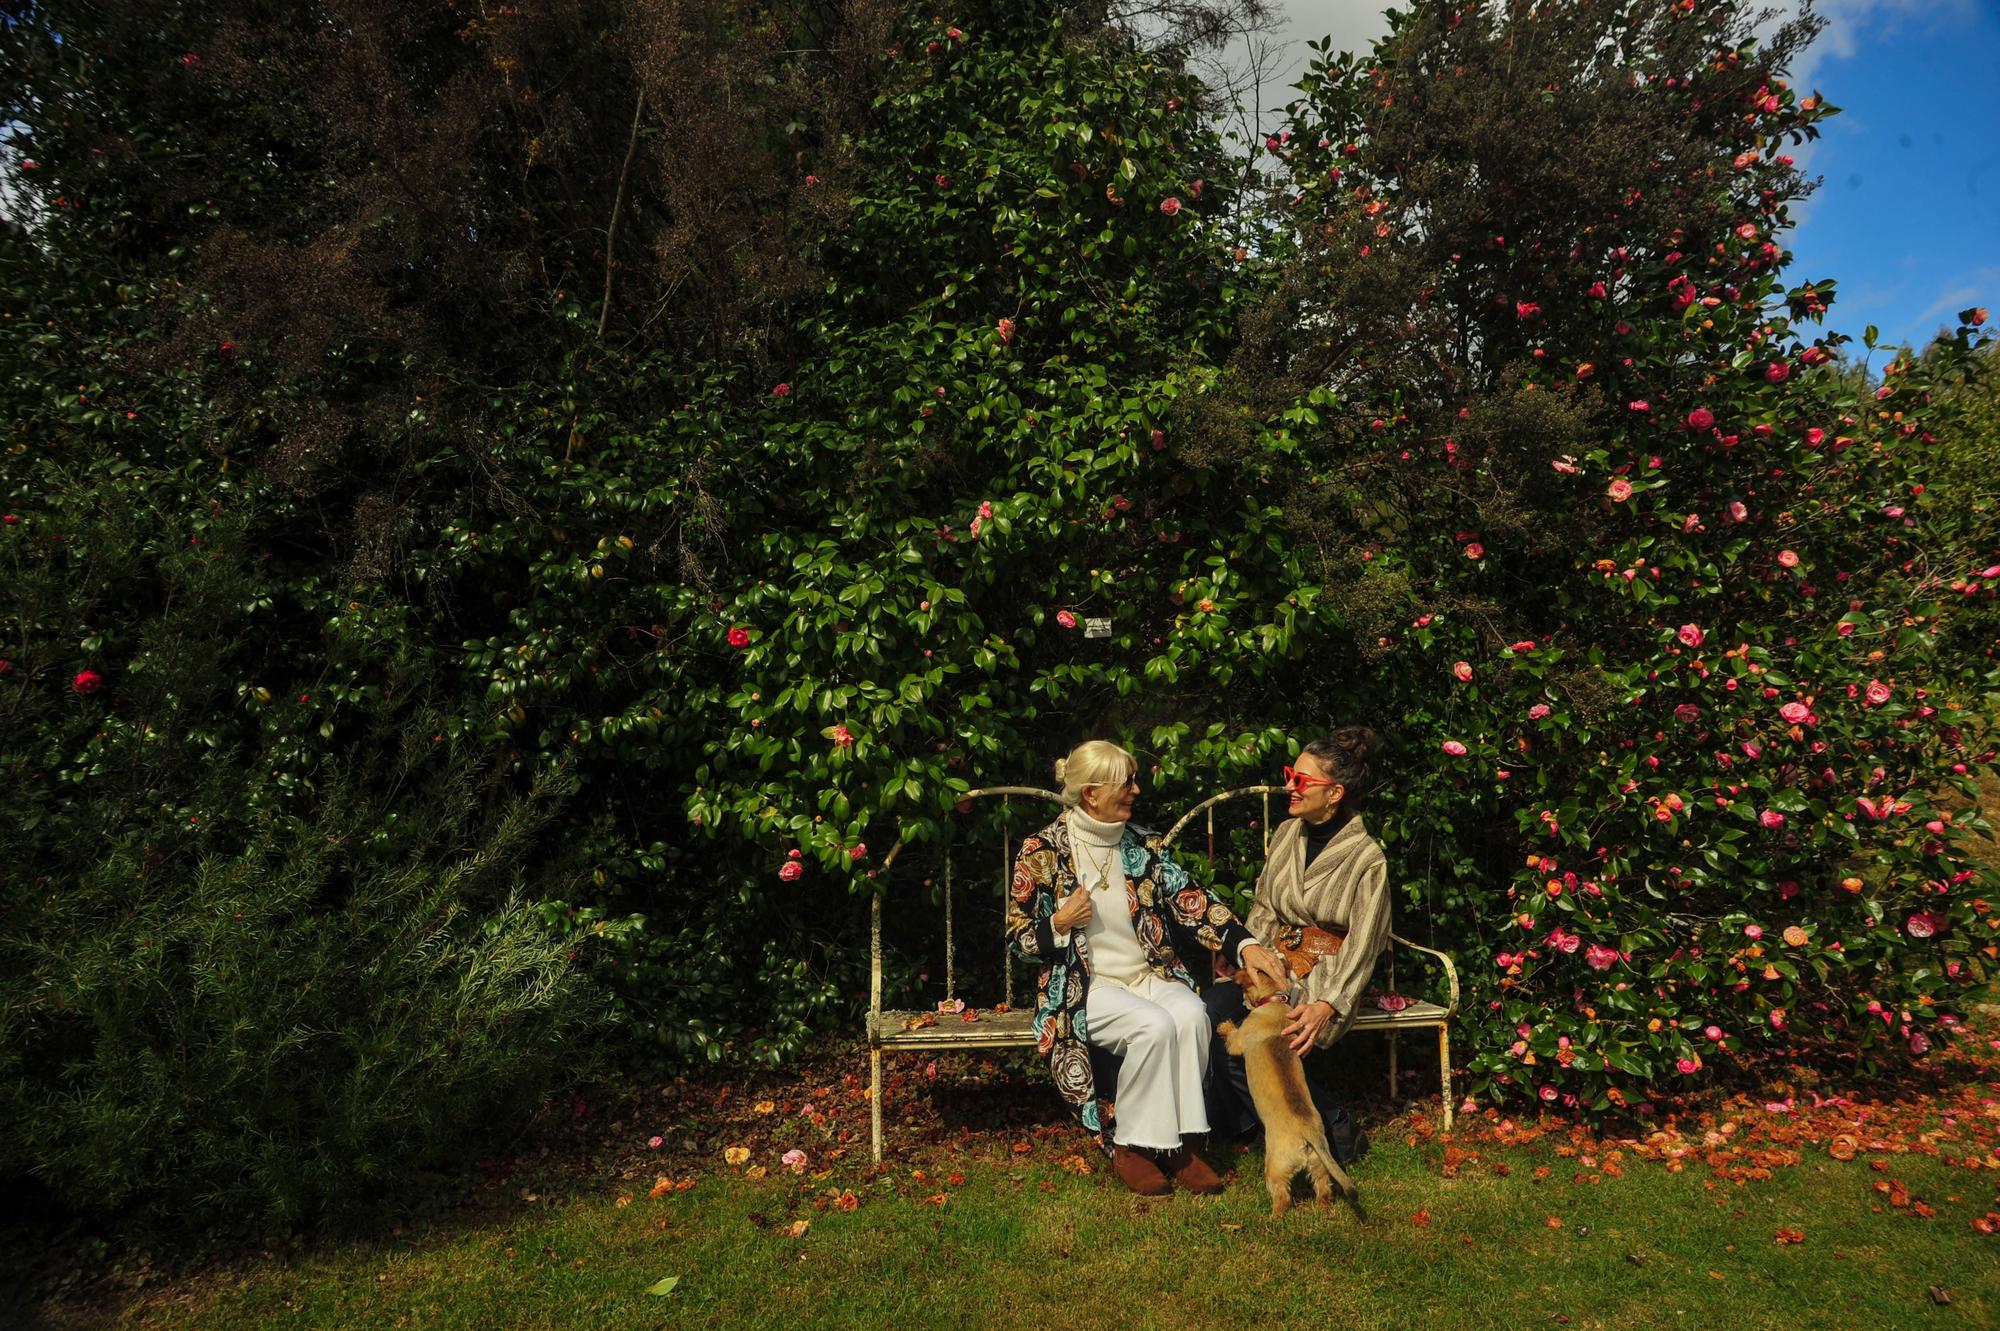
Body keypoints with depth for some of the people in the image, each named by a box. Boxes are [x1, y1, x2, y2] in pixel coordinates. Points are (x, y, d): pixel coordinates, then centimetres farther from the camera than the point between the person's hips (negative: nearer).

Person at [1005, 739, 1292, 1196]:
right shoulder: (1042, 851, -4)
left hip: (1150, 974, 4)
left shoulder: (1142, 844, 8)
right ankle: (1129, 1147, -12)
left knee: (1192, 1014, -28)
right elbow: (1017, 935, 1)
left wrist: (1244, 943, -15)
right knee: (1155, 1025, -31)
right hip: (1086, 984, -4)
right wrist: (1060, 923, -19)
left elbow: (1191, 900, -1)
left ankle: (1175, 1141, -12)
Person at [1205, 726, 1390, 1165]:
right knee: (1212, 1011, -24)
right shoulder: (1288, 833, 9)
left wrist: (1328, 1006, -23)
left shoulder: (1366, 858, -9)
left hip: (1324, 976, -5)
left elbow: (1362, 945, -12)